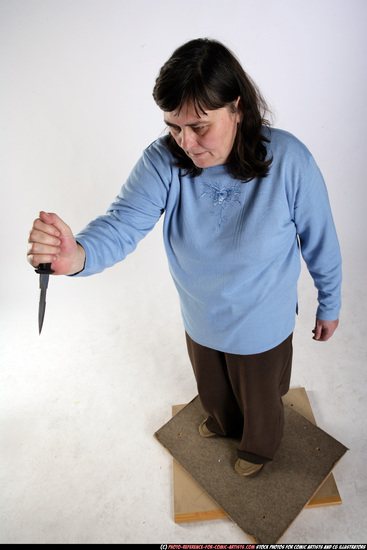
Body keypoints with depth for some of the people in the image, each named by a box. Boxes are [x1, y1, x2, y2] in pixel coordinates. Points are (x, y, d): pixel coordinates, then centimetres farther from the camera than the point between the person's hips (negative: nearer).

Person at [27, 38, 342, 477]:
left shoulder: (289, 161, -27)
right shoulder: (164, 160, -21)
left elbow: (320, 242, -15)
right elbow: (123, 224, -30)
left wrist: (329, 305, -2)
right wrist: (78, 255, -52)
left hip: (262, 325, -2)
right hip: (200, 322, 3)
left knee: (260, 398, 27)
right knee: (212, 390, 34)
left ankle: (260, 445, 66)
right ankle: (224, 422, 72)